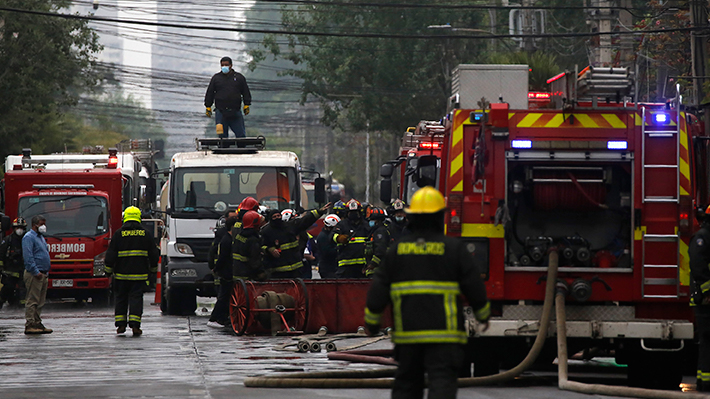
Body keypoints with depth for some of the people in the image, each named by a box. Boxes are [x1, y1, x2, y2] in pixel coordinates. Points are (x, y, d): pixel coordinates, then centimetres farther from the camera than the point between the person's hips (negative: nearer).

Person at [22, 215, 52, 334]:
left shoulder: (41, 237, 21)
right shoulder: (29, 237, -9)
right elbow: (28, 256, -18)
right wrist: (36, 272, -22)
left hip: (42, 274, 10)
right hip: (34, 275, -10)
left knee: (40, 302, 11)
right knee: (32, 300, -11)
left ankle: (37, 323, 15)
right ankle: (29, 325, -12)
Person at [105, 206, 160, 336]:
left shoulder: (118, 234, -2)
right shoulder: (146, 234, 2)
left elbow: (111, 254, -2)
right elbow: (153, 254, 8)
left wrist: (109, 270, 7)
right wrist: (153, 269, 21)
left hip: (121, 273, 0)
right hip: (139, 274, 0)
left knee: (121, 298, 10)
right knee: (136, 298, 0)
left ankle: (121, 325, 8)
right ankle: (135, 325, -10)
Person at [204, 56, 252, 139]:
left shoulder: (239, 77, 9)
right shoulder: (216, 78, 9)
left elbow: (246, 92, 13)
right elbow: (209, 93, 11)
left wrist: (246, 105, 5)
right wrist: (208, 107, 6)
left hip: (235, 113, 0)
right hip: (221, 112, 0)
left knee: (241, 134, -2)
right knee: (222, 136, -1)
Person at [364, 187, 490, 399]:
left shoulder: (397, 249, 4)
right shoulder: (454, 248, -4)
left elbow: (379, 289, 4)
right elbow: (474, 287, -1)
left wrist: (371, 321, 15)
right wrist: (483, 314, 15)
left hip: (407, 331, 3)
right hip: (443, 332, -3)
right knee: (442, 382, -9)